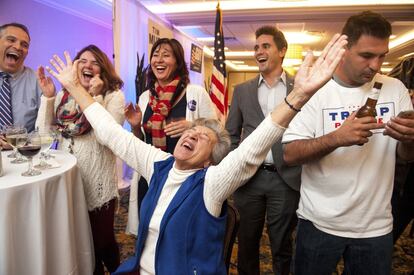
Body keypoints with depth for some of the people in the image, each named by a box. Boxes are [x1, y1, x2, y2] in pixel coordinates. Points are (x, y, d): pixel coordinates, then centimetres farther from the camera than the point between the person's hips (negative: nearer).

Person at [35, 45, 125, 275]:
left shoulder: (114, 96, -7)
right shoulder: (63, 96, 8)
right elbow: (44, 133, 1)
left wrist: (95, 97, -22)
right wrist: (48, 96, -6)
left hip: (97, 181, -4)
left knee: (100, 239, 11)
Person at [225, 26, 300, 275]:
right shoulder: (242, 90, 7)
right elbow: (231, 134, 10)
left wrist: (303, 172, -3)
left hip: (285, 179, -1)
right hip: (249, 177, 2)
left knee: (282, 247, 14)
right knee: (247, 242, 16)